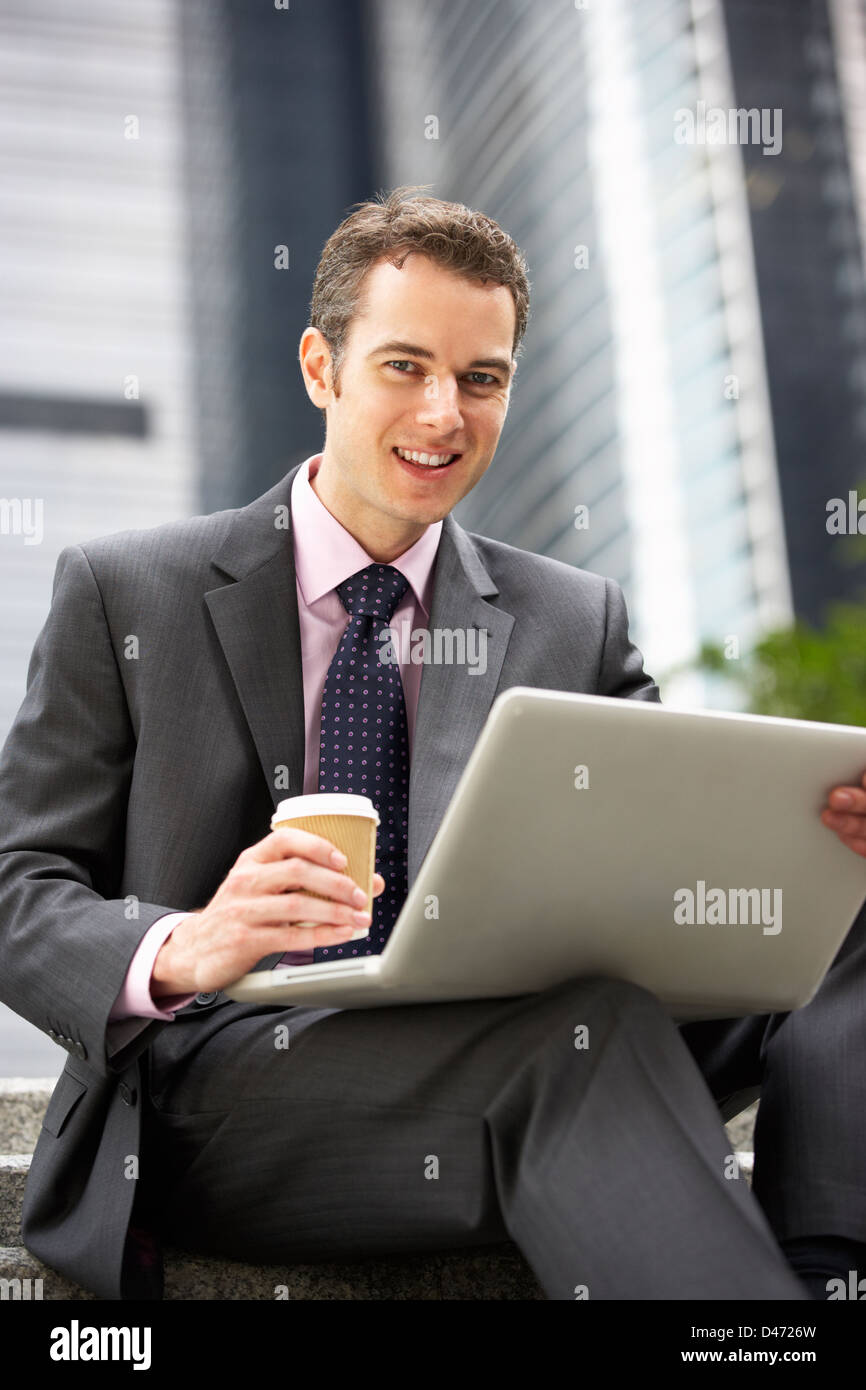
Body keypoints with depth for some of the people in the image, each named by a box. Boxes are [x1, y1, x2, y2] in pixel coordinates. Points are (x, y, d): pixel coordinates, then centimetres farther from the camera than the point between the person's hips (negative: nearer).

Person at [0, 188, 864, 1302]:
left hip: (501, 1067, 4)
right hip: (204, 1104, -3)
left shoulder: (578, 624, 16)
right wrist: (180, 952, -22)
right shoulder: (122, 595, 8)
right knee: (578, 1024, -35)